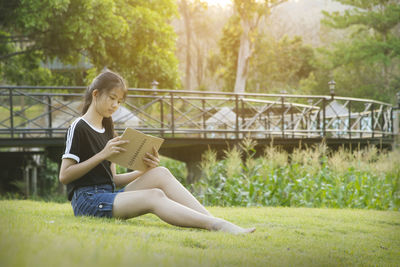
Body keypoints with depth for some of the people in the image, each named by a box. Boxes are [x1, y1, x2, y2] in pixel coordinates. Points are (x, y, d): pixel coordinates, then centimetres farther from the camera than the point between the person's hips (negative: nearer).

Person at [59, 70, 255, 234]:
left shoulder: (106, 130, 22)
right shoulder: (79, 128, -3)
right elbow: (64, 176, -10)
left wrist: (145, 171, 1)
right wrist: (102, 154, -15)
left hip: (109, 196, 7)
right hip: (86, 199, -7)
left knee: (160, 174, -15)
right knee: (154, 196, -29)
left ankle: (214, 221, -26)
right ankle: (216, 226, -43)